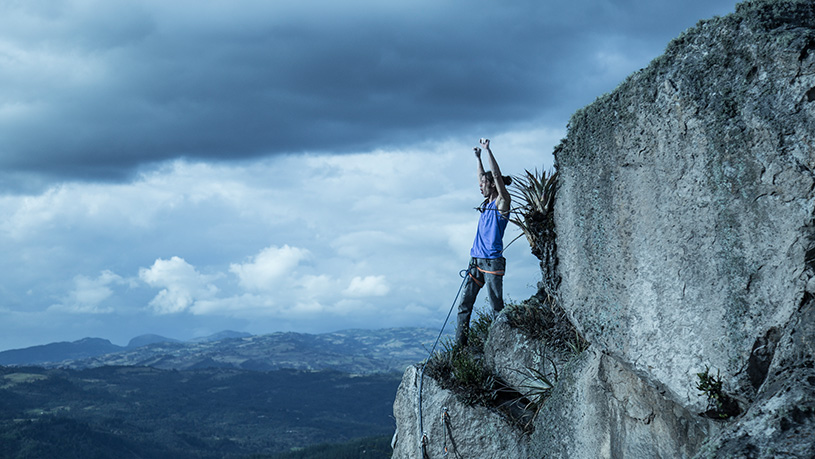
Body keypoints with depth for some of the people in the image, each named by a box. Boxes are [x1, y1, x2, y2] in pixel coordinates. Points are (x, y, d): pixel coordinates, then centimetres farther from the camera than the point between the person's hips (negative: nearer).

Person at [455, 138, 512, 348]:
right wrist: (478, 158, 33)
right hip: (476, 260, 8)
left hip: (492, 262, -8)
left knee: (496, 306, -5)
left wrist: (488, 150, -12)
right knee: (464, 302, 2)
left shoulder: (502, 202, -4)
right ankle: (460, 343, 3)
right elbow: (484, 179, 32)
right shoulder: (487, 203, 16)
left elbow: (497, 176, -14)